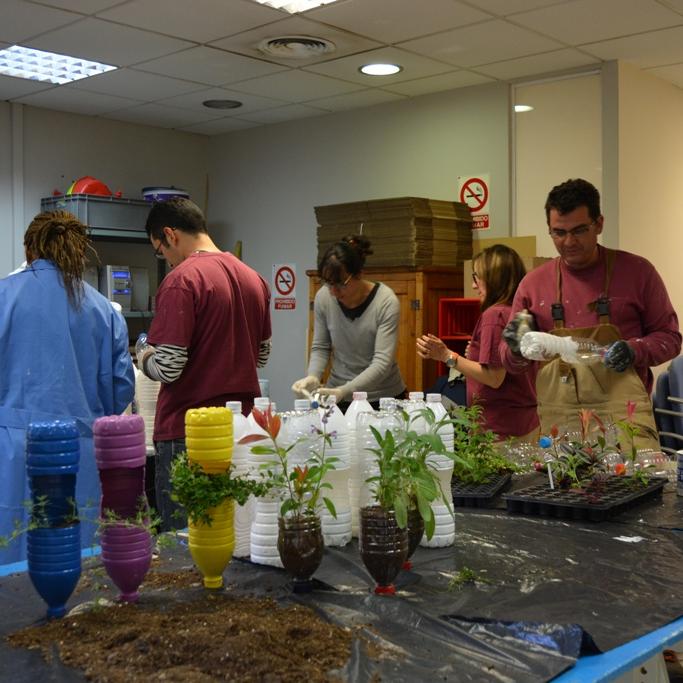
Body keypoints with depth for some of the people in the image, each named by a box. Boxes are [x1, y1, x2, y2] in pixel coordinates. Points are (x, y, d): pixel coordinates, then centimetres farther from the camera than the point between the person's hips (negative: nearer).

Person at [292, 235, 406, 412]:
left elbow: (382, 362, -23)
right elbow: (320, 347, 2)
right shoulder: (323, 297, -9)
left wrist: (344, 391, -34)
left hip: (382, 397, -2)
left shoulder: (386, 302, -19)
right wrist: (313, 376, -18)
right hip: (338, 397, 3)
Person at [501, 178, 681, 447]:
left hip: (624, 413, -1)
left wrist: (635, 350, -11)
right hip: (556, 418, 2)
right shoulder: (533, 283, 9)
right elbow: (510, 362, 15)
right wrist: (517, 349, -8)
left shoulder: (637, 271, 4)